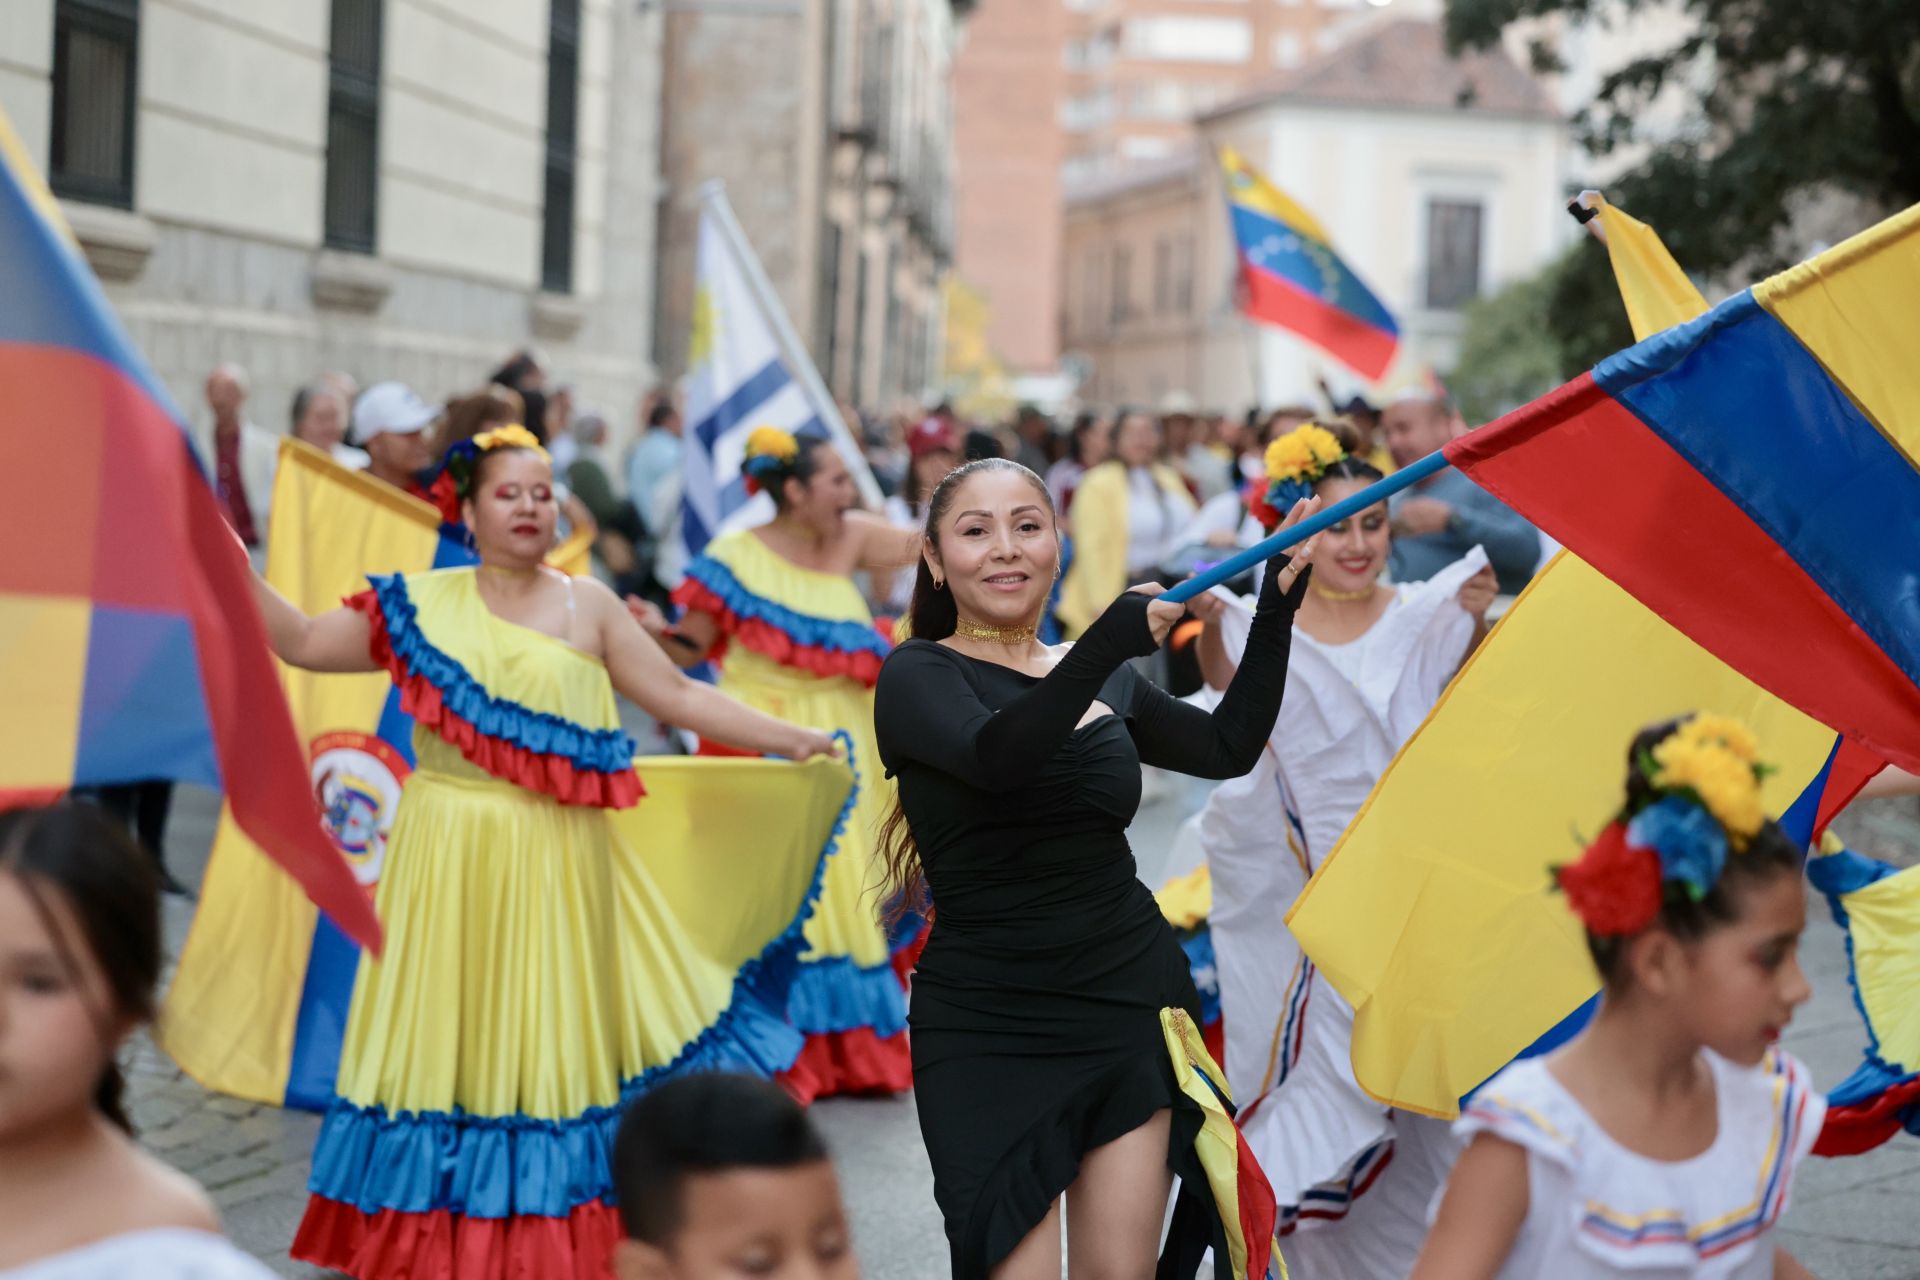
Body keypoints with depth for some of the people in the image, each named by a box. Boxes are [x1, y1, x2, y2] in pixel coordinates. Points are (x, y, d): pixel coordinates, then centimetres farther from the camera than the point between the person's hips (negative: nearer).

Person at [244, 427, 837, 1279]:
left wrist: (786, 738, -4)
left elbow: (679, 697, 3)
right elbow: (302, 644, 6)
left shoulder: (588, 606, 4)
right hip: (451, 863, 0)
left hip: (558, 865, 0)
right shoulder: (421, 604, 5)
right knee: (451, 1039, 5)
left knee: (554, 1037, 5)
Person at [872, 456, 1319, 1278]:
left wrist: (1277, 608, 5)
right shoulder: (918, 676, -5)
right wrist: (1109, 643, -35)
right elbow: (997, 756, -25)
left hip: (1131, 996, 4)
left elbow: (1227, 748, 10)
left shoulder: (1105, 681, 13)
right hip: (989, 1025, -4)